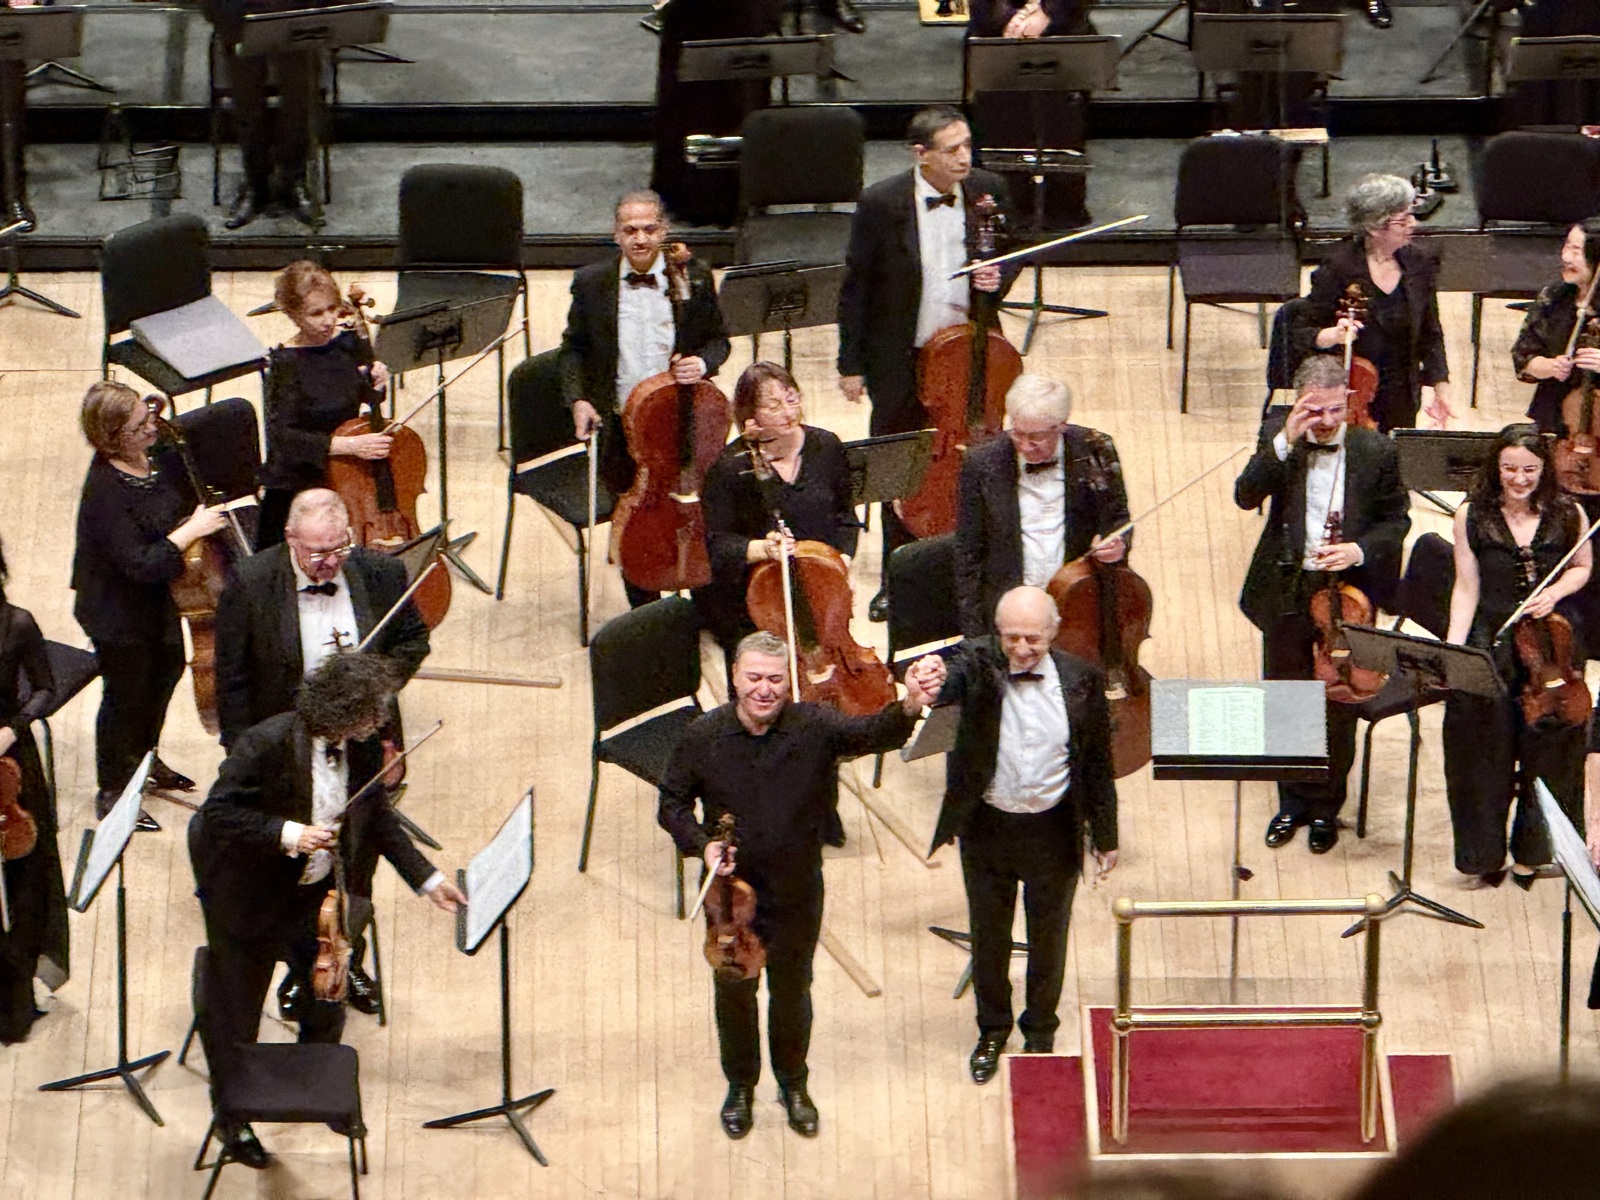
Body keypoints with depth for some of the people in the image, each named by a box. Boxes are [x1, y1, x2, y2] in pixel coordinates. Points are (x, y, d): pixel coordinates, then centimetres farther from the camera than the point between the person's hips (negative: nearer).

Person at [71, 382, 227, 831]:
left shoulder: (159, 458, -9)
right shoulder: (104, 491, -34)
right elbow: (141, 564, -36)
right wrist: (192, 530, -31)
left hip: (155, 598, 9)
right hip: (117, 612, -9)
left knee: (167, 669, 27)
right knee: (126, 693, 8)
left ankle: (144, 760, 54)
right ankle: (112, 792, 31)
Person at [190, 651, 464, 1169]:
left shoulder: (363, 751, -9)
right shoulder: (267, 745, -28)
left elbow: (378, 819, 7)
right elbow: (218, 813, -25)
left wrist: (427, 879, 6)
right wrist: (287, 834, -35)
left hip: (318, 895, 6)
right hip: (247, 900, -6)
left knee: (328, 1000, 17)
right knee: (236, 1014, 10)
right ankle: (231, 1118, 30)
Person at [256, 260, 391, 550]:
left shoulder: (351, 344, 1)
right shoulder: (286, 363, -14)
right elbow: (281, 436, -23)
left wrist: (377, 386, -7)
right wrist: (346, 445, -32)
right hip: (296, 485, -4)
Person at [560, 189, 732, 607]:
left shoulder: (695, 278, -2)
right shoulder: (590, 282, 0)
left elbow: (718, 340, 7)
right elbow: (574, 348, 10)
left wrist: (703, 363, -16)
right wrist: (577, 398, -6)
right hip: (619, 429, 1)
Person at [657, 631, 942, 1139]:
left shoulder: (814, 727, -16)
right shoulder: (704, 736, -13)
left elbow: (874, 733, -33)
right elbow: (672, 801, 0)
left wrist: (908, 708, -55)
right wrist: (700, 843, -19)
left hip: (796, 893, 0)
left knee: (792, 992, 18)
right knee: (734, 992, 18)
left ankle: (793, 1083, 42)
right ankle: (740, 1085, 41)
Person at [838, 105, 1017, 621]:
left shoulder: (987, 191, -5)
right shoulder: (881, 204, -14)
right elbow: (856, 287, -6)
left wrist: (998, 278, -12)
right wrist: (851, 365, -4)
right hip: (901, 361, -2)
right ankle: (896, 578, 25)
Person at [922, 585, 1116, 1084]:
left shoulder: (1081, 680, -12)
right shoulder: (978, 665, -17)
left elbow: (1098, 762, -2)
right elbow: (946, 685, -40)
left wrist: (1106, 836, 3)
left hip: (1054, 831, 0)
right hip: (987, 828, 0)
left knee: (1048, 936, 18)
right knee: (988, 935, 18)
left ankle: (1041, 1031, 41)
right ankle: (992, 1030, 41)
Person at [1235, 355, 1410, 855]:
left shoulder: (1376, 451, -8)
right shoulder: (1277, 437, -6)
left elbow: (1396, 519, 2)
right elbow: (1245, 496, -19)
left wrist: (1361, 549, -17)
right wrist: (1286, 441, -29)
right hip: (1286, 589, 1)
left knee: (1339, 706, 8)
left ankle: (1326, 807, 25)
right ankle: (1292, 801, 31)